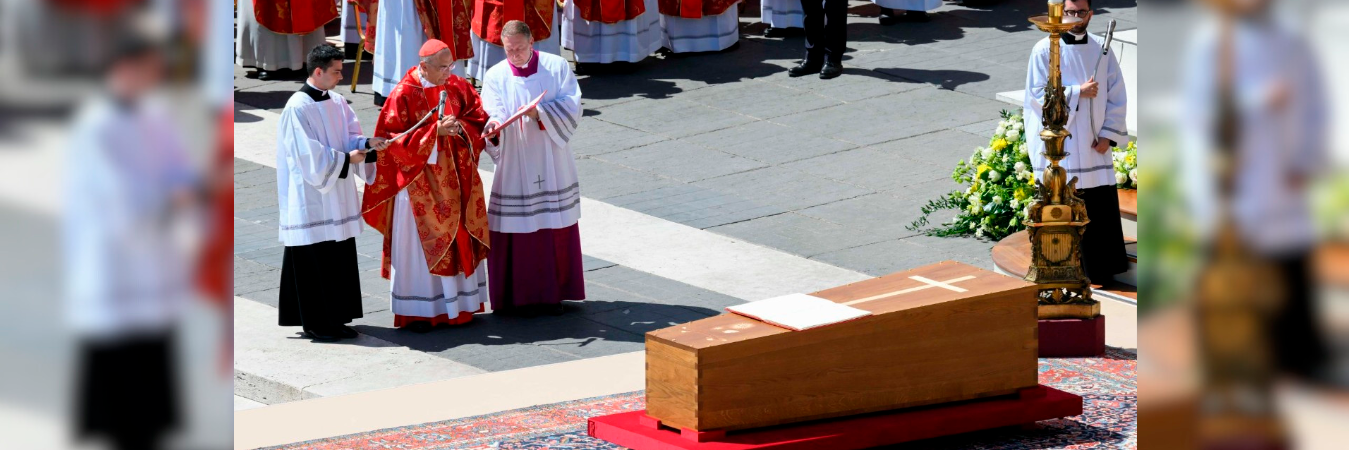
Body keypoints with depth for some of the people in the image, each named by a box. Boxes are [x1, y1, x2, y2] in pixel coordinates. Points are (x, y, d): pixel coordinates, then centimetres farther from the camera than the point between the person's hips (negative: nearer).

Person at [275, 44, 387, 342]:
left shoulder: (337, 102, 9)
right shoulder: (298, 107, -14)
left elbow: (350, 137, 12)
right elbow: (308, 153, -17)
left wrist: (367, 144, -9)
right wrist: (346, 159, -15)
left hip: (338, 195, 8)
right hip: (311, 197, -7)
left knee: (340, 257, 8)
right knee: (314, 260, -2)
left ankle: (335, 319, 15)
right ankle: (314, 323, 6)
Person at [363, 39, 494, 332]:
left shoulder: (458, 87, 3)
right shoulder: (403, 95, -13)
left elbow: (479, 119, 6)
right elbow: (392, 140, -16)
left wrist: (460, 127, -16)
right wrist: (435, 131, -23)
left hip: (457, 179, 5)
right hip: (420, 182, -5)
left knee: (460, 239, 9)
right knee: (420, 242, 0)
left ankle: (460, 302, 20)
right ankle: (417, 311, 7)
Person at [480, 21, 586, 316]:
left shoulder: (557, 67, 0)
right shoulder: (496, 77, -1)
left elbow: (572, 105, -8)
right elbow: (494, 115, -12)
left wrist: (540, 113, -23)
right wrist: (493, 126, -35)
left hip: (553, 166, 1)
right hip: (515, 167, -1)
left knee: (556, 229, 5)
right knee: (519, 231, -1)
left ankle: (553, 292, 16)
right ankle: (522, 295, 8)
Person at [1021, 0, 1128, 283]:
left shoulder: (1101, 50, 7)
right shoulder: (1045, 51, -3)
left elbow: (1116, 95, 8)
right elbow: (1037, 94, -9)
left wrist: (1108, 134, -2)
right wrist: (1077, 92, -16)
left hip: (1094, 144, 3)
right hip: (1059, 146, -3)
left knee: (1100, 206, 2)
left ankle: (1100, 270, 11)